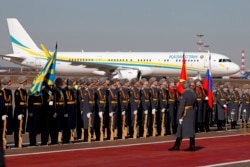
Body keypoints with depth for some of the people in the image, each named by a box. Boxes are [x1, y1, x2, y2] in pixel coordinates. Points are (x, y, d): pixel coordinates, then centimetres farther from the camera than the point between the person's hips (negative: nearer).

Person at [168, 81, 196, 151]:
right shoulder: (193, 94, 9)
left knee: (180, 130, -1)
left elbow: (181, 106, -17)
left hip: (185, 113, -7)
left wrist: (180, 116, -15)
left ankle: (177, 146, 2)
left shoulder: (184, 94, -14)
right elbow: (194, 104, 13)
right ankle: (192, 146, 6)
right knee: (191, 129, 7)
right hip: (192, 113, 7)